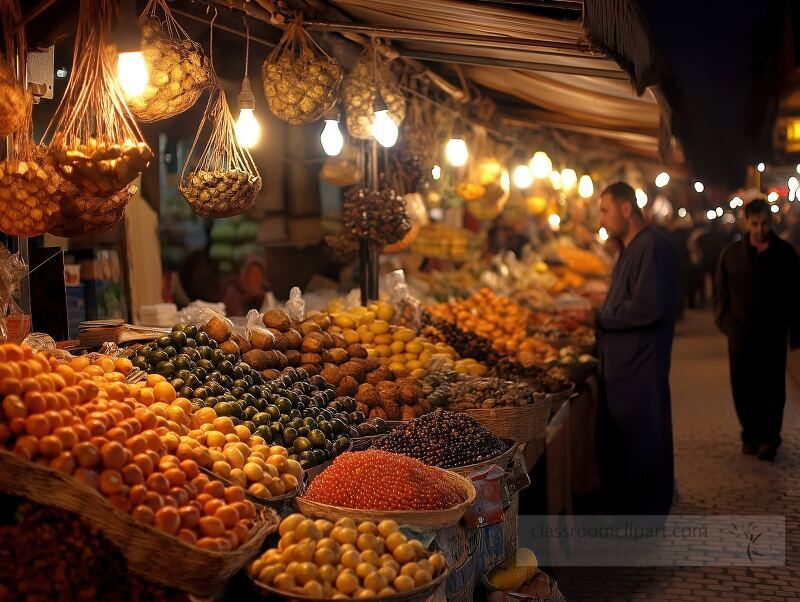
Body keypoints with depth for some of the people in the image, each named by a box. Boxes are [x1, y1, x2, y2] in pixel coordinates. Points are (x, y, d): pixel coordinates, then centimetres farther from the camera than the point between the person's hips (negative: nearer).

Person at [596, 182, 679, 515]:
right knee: (613, 443, 17)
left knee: (642, 447, 2)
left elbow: (648, 308, -25)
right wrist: (597, 317, 5)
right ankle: (618, 510, 30)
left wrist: (599, 317, -14)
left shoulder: (653, 247, -16)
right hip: (619, 365, 10)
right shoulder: (630, 249, 16)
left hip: (640, 369, -10)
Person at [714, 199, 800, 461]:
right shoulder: (731, 254, 4)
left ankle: (769, 438, 8)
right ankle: (751, 435, 18)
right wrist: (724, 321, -2)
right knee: (743, 390, 5)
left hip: (773, 334, -1)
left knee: (772, 389, 1)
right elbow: (722, 292, 8)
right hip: (741, 334, 1)